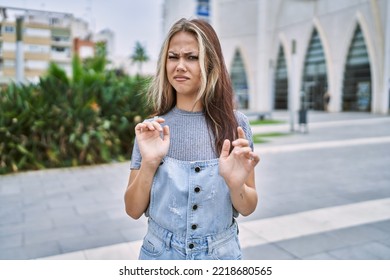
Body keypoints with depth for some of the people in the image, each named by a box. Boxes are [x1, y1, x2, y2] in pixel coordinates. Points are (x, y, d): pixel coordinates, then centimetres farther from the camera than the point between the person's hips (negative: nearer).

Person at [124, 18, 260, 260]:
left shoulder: (235, 124, -10)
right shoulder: (152, 129, -8)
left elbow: (248, 208, -4)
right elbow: (134, 210, -6)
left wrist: (236, 184, -24)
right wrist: (149, 164, -22)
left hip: (222, 253, 0)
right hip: (161, 253, 1)